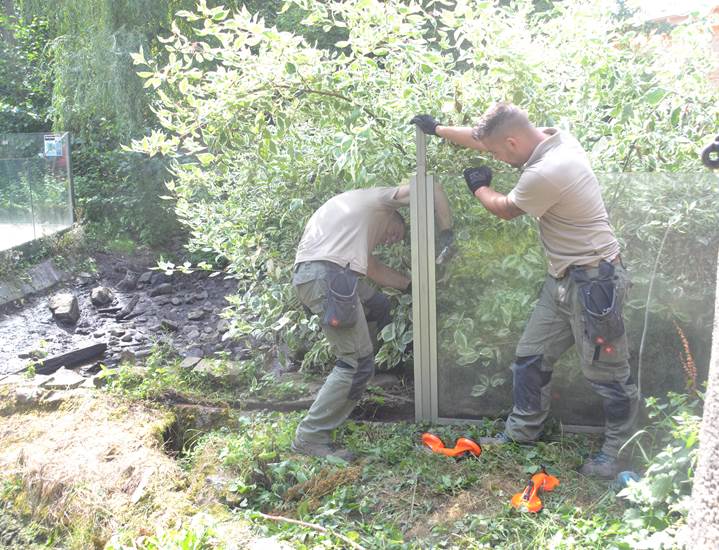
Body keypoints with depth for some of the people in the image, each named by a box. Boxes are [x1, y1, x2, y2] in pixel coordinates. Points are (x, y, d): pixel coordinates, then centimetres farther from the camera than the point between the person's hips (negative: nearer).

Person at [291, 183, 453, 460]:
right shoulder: (379, 198, 17)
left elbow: (374, 269, 31)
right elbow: (430, 188, 10)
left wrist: (413, 284, 34)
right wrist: (446, 232, 15)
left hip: (308, 274, 9)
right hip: (327, 274, -9)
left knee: (378, 305, 30)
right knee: (357, 362, -6)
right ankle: (311, 437, -2)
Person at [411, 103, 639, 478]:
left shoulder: (545, 173, -28)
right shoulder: (553, 138, 0)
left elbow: (505, 209, -7)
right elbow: (484, 138, 14)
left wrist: (479, 187, 14)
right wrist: (437, 129, 24)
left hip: (592, 282, -10)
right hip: (564, 278, 10)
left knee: (605, 373, 6)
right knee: (531, 357, 16)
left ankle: (617, 450, 25)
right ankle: (522, 432, 31)